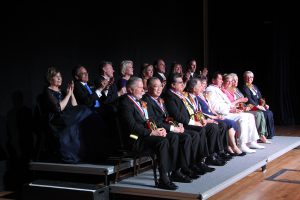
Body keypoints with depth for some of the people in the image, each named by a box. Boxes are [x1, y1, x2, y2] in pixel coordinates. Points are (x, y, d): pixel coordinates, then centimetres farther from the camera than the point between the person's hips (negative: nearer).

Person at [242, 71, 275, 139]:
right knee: (266, 114, -25)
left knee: (270, 113, -15)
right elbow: (249, 99, -15)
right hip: (252, 107, -8)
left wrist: (264, 104, 4)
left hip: (259, 106, 8)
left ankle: (270, 133, -12)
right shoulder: (245, 87, -4)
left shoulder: (254, 86, 22)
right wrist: (258, 106, -19)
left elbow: (260, 97, 21)